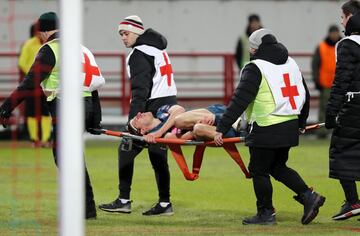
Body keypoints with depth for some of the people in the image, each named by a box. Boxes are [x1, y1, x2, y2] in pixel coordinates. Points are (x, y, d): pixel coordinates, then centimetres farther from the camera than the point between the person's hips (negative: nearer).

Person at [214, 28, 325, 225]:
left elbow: (240, 100, -16)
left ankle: (266, 213, 11)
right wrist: (301, 124, 34)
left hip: (266, 131, -8)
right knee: (278, 167, 21)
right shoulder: (291, 64, 14)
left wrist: (221, 128, -16)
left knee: (259, 170, 5)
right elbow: (304, 96, 22)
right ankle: (308, 196, 8)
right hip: (290, 127, 8)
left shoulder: (255, 68, -10)